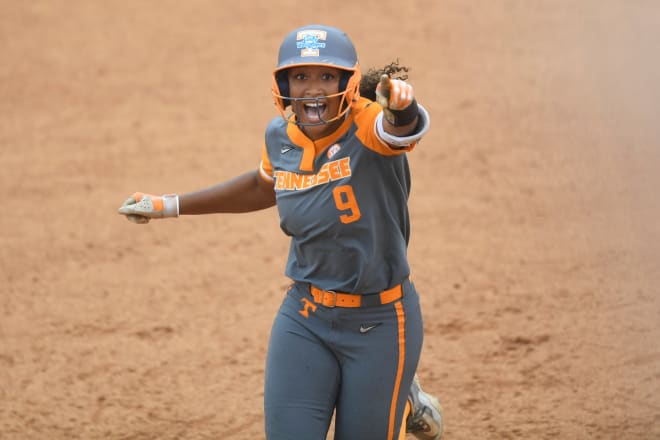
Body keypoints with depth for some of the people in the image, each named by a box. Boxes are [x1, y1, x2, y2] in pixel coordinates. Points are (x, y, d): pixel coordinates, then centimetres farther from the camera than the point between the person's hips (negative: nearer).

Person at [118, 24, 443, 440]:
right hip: (304, 317, 5)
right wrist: (171, 206, 23)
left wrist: (400, 106, -70)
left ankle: (405, 400, 39)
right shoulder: (282, 136, -3)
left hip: (379, 323, -5)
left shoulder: (366, 126, -20)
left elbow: (406, 127, -46)